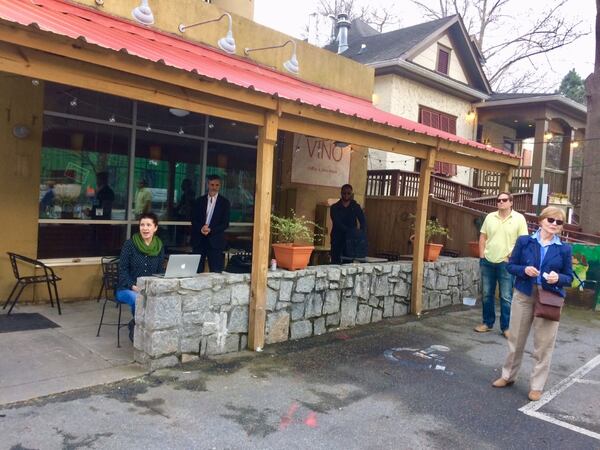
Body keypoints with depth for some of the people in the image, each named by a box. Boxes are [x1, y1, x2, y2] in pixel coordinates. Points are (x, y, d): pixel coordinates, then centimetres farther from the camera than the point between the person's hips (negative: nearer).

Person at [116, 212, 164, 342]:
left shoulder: (160, 246, 5)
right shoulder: (130, 244, -5)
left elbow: (160, 272, 9)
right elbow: (123, 269, -6)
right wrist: (134, 287, -20)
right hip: (126, 289, -3)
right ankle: (135, 327, -6)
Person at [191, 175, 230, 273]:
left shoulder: (225, 202, 3)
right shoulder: (199, 201, 10)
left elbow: (225, 223, -2)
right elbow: (194, 220, 7)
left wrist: (210, 230, -15)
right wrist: (201, 228, -14)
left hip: (215, 241, -2)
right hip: (199, 240, 2)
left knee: (216, 271, -2)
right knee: (197, 270, 2)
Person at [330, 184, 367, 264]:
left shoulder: (356, 207, 7)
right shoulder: (334, 207, 1)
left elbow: (363, 221, -5)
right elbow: (337, 223, -13)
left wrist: (362, 234, -25)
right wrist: (349, 231, -28)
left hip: (351, 239, 1)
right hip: (337, 239, -1)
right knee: (335, 263, -3)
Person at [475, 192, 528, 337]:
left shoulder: (519, 218, -3)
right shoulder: (490, 217, 7)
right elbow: (483, 237, 10)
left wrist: (511, 257, -9)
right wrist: (482, 256, 3)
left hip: (506, 263, -3)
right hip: (487, 262, 4)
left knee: (506, 297, 2)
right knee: (486, 295, 10)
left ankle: (506, 327, 12)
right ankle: (487, 323, 23)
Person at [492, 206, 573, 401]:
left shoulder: (564, 249, 0)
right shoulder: (524, 241, 0)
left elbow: (569, 277, 5)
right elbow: (511, 265, 3)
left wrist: (558, 278, -17)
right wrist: (524, 270, -17)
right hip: (524, 296, 1)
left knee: (543, 345, 3)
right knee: (516, 339, 12)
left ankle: (537, 386, 18)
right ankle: (508, 376, 30)